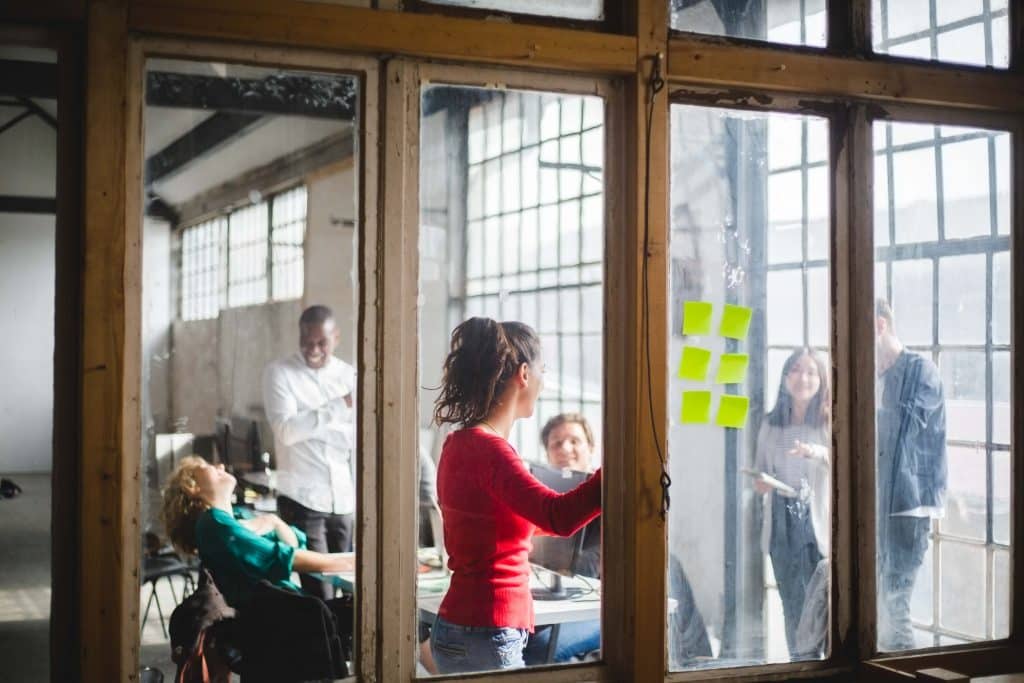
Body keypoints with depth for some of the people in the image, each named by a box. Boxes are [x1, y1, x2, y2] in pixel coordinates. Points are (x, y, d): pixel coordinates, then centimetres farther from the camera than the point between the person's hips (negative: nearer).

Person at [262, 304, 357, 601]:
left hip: (344, 499, 4)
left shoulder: (349, 375, 9)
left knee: (341, 589, 8)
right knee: (320, 596, -8)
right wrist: (339, 406, -19)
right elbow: (286, 431, -15)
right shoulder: (279, 373, -1)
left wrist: (308, 425, -9)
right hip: (302, 498, -4)